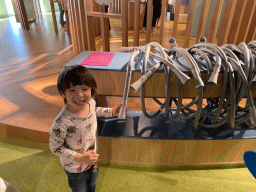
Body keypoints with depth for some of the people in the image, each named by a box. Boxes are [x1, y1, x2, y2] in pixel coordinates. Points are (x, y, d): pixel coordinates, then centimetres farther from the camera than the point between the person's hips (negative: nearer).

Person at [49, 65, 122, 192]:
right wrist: (80, 158, -29)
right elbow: (55, 147, -25)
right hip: (75, 168, -5)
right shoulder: (62, 122, -39)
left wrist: (111, 111, 6)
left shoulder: (90, 102, -20)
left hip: (92, 161, 5)